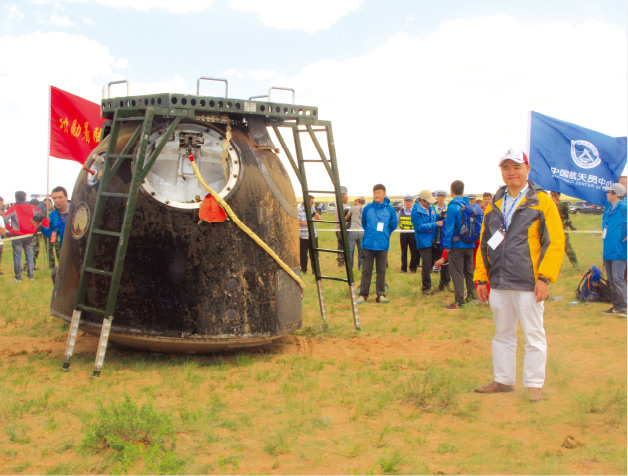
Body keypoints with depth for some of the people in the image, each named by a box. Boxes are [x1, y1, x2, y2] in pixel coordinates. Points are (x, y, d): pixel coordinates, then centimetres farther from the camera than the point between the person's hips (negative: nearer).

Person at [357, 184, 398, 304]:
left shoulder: (389, 209, -1)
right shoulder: (367, 208, -1)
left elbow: (393, 225, 11)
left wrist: (383, 234, 12)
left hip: (383, 245, 0)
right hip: (368, 244, 0)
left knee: (381, 271, 6)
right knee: (366, 270, 5)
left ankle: (381, 295, 13)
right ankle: (363, 295, 10)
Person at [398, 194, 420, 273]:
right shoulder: (400, 211, 9)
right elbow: (397, 222, 15)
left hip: (413, 234, -2)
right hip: (403, 233, 2)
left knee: (414, 251, 1)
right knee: (403, 251, 5)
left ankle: (413, 267, 9)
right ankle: (403, 268, 11)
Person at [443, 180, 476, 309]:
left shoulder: (453, 206, -13)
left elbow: (449, 227, -14)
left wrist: (447, 245, -9)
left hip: (457, 245, -6)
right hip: (469, 245, 6)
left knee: (457, 273, -2)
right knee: (469, 272, 17)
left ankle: (459, 302, -2)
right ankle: (472, 296, 26)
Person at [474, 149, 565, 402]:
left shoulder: (542, 201, -2)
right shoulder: (494, 205, 13)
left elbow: (556, 241, -7)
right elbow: (484, 244, 16)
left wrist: (545, 277, -14)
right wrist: (481, 277, 9)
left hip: (528, 285, -5)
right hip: (498, 284, 5)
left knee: (534, 335, 2)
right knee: (502, 334, 14)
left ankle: (533, 384, 14)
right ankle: (503, 380, 26)